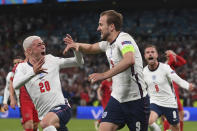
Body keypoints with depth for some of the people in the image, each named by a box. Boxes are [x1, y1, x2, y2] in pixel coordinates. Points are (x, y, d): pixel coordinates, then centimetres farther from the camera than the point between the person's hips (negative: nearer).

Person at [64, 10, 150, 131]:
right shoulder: (108, 43, 10)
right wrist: (77, 45, 5)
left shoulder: (123, 38, -17)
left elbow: (129, 60, -36)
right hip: (117, 98, 8)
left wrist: (105, 75, -42)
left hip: (135, 99, -7)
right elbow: (91, 48, 28)